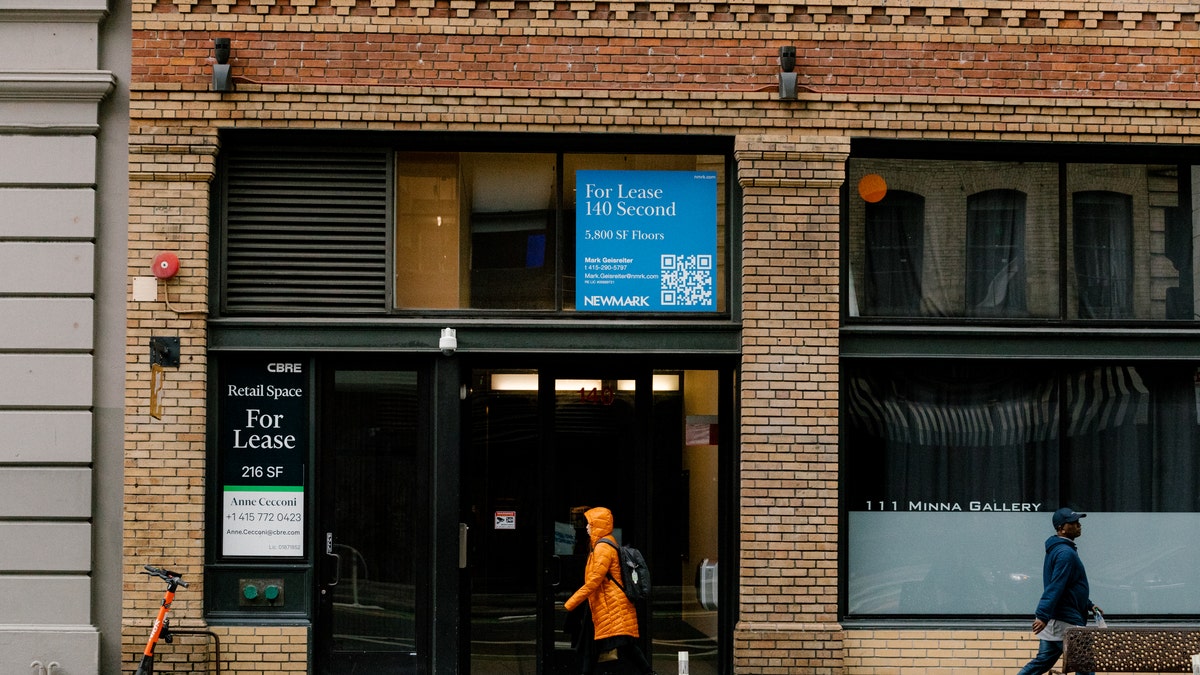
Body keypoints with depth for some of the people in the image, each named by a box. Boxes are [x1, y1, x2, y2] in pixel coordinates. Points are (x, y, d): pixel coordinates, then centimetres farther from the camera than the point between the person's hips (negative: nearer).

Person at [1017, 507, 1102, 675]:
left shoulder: (1056, 549, 16)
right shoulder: (1066, 553, -16)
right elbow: (1055, 587, -25)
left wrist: (1089, 605, 26)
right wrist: (1043, 616, -31)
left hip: (1053, 622, 10)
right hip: (1065, 622, -10)